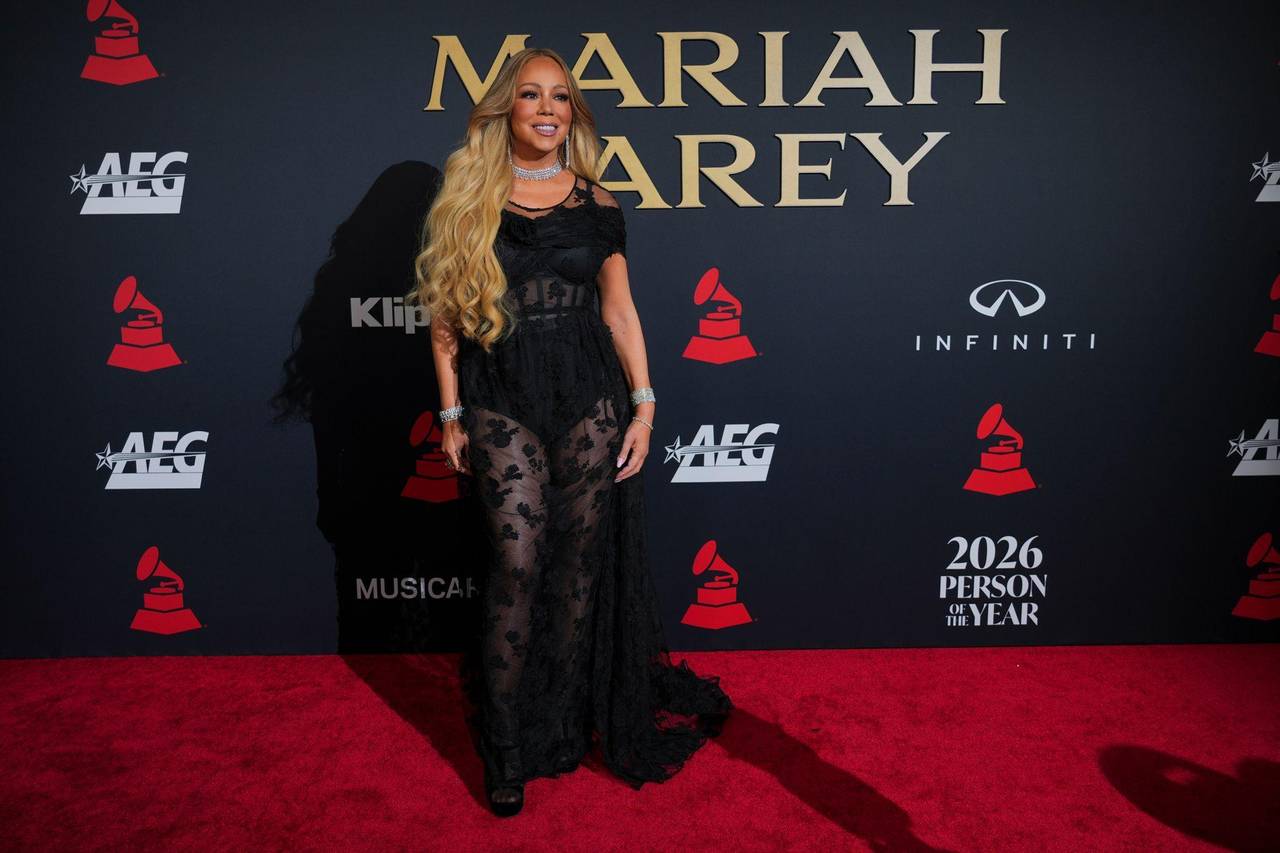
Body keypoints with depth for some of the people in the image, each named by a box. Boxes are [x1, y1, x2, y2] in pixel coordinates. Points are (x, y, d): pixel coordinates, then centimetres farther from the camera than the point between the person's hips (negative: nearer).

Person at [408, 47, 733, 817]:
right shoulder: (468, 200, 5)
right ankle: (507, 752, 9)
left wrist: (644, 403, 2)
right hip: (503, 402, -1)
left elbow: (619, 309, 8)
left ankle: (566, 724, 24)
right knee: (518, 563, -6)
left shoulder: (596, 203, 8)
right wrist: (451, 413, 1)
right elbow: (445, 314, 5)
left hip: (589, 398, 2)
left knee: (582, 562, 5)